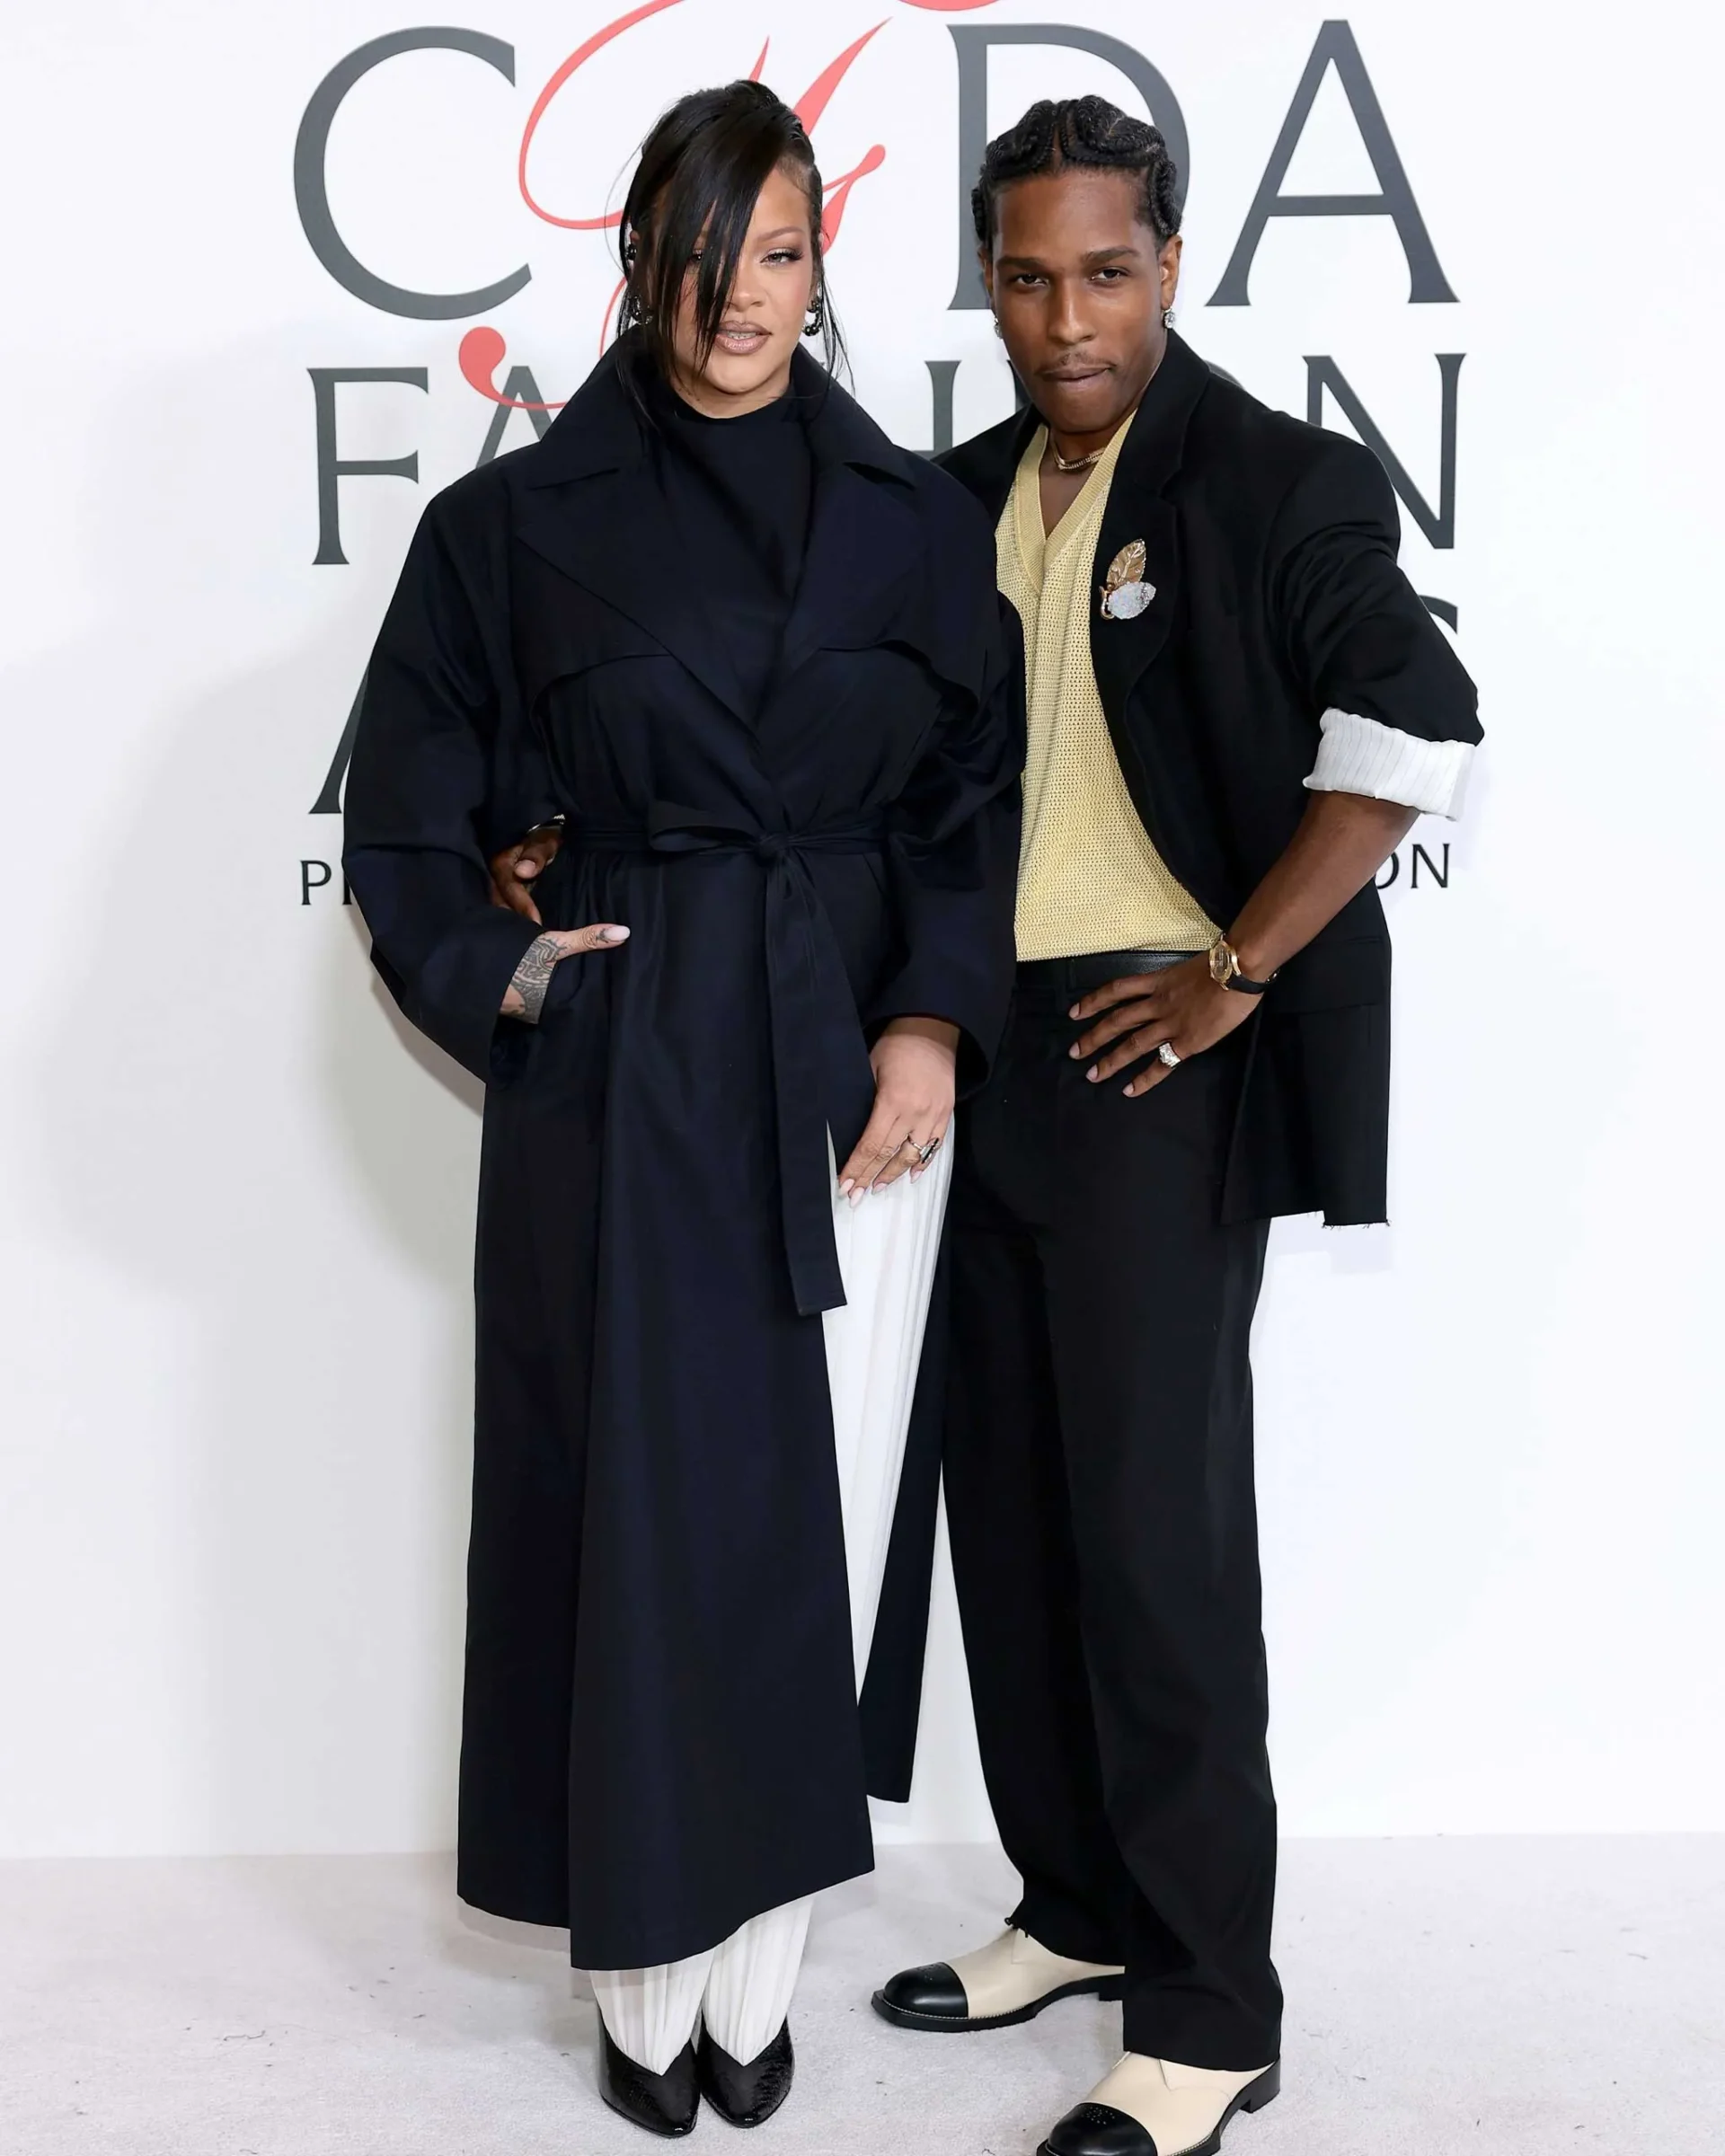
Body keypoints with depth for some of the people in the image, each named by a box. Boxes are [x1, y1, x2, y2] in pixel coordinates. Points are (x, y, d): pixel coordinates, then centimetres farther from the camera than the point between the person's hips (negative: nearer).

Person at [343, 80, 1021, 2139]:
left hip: (854, 1077, 2)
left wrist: (937, 1023, -6)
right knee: (640, 1514, 3)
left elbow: (979, 807, 6)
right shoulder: (518, 523, 1)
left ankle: (760, 1972, 22)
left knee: (817, 1521, 5)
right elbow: (408, 827, 6)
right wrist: (509, 980, -6)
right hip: (619, 1081, -2)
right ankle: (647, 1975, 21)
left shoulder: (920, 522, 6)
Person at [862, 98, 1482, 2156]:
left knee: (1154, 1520, -5)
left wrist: (1237, 974, -16)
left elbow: (1415, 734, -16)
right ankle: (1079, 1905, 29)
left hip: (1161, 1055, -7)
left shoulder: (1280, 480, -6)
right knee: (1011, 1501, 12)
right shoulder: (964, 496, 12)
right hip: (996, 1051, 7)